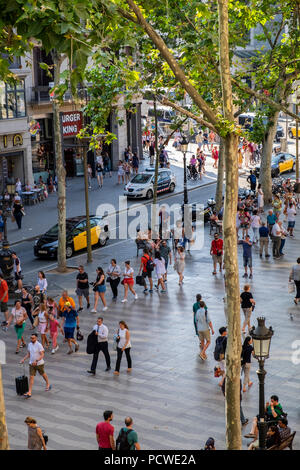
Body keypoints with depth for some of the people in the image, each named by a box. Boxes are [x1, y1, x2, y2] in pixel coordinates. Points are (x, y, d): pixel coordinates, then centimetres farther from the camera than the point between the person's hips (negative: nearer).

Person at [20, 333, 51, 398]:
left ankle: (48, 385, 45)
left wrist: (36, 361, -33)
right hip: (32, 364, 5)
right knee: (31, 377, -3)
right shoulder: (29, 344, 0)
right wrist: (23, 359, -2)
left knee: (43, 374, 18)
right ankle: (29, 392, -6)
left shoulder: (39, 345, -20)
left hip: (39, 363, -5)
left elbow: (42, 355, -22)